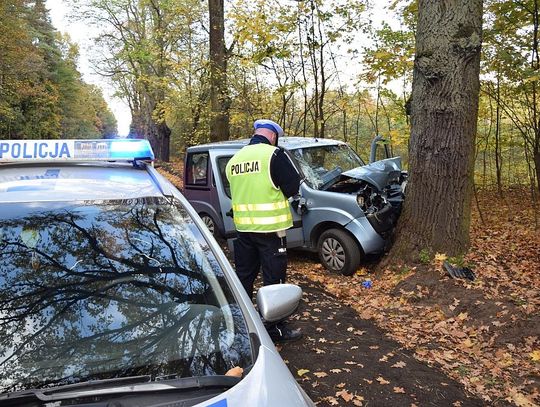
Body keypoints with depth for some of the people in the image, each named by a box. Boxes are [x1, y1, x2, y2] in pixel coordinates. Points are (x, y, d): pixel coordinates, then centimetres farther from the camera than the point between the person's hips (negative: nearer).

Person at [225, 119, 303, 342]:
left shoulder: (235, 159, 10)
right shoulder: (274, 154, -11)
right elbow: (293, 187, -11)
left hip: (243, 227, 7)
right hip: (270, 228, -6)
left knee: (244, 276, 18)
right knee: (274, 279, 3)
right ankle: (275, 328, 11)